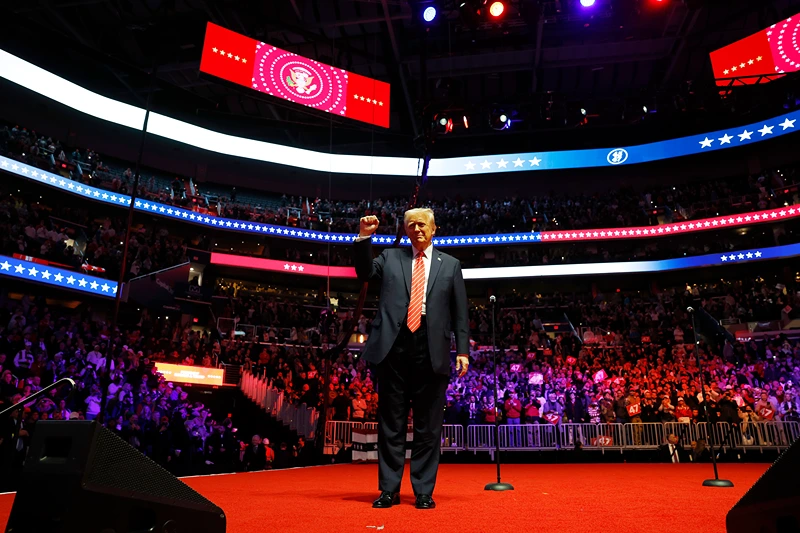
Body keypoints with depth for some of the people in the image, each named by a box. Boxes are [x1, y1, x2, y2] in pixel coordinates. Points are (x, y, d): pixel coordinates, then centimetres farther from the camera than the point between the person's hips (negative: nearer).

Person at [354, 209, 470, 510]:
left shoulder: (450, 265, 12)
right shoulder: (390, 257, 15)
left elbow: (460, 312, 10)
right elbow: (365, 273, 2)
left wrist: (462, 351, 2)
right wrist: (364, 238, -6)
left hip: (431, 351, 0)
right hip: (394, 347, 1)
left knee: (428, 425, 6)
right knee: (391, 422, 7)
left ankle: (424, 492, 18)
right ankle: (389, 489, 18)